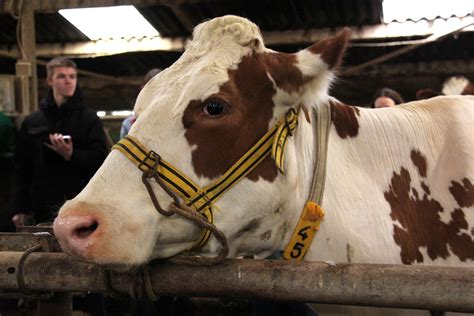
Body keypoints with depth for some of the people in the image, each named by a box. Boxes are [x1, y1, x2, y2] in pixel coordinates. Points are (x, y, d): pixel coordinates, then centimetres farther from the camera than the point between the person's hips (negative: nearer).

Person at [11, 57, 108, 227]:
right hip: (43, 209, 2)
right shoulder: (31, 122, 10)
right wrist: (20, 209, 5)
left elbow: (100, 158, -4)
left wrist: (71, 155, -21)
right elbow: (22, 168, 9)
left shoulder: (89, 118, 4)